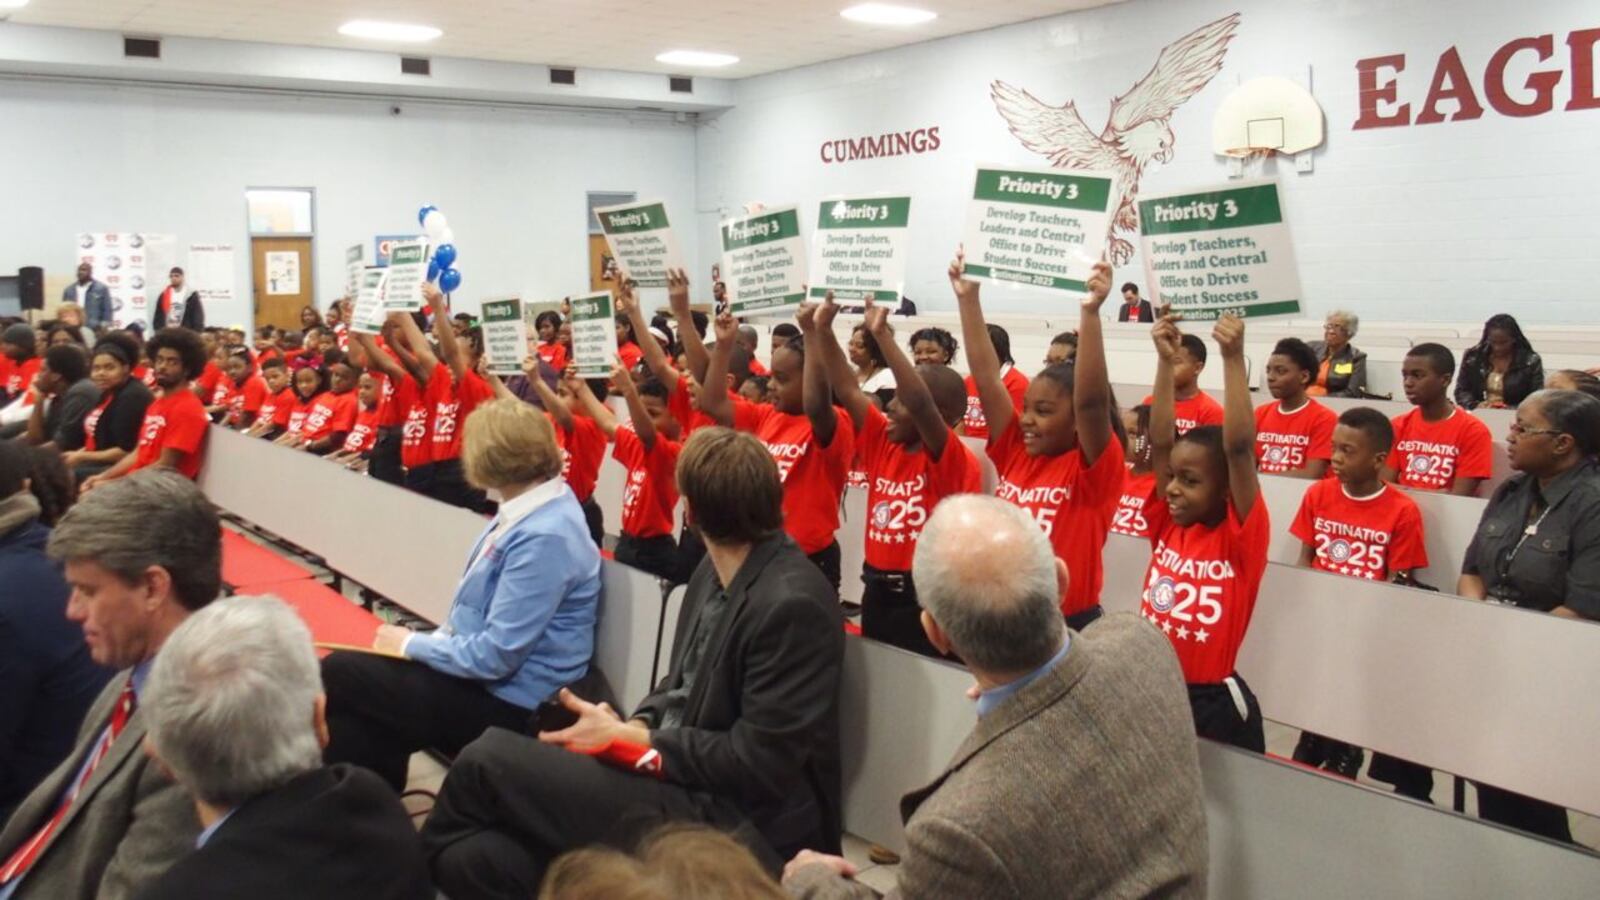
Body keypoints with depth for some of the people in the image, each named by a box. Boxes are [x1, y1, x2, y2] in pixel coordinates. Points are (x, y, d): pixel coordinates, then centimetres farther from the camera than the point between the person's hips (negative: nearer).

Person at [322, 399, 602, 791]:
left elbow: (495, 655, -24)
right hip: (482, 675, 9)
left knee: (338, 674, -4)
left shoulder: (543, 536, -26)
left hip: (506, 704, -9)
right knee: (352, 722, -1)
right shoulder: (532, 508, 4)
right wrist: (426, 642, 3)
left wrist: (412, 645, -10)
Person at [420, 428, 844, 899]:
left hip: (732, 827, -8)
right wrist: (636, 725, -4)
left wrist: (628, 737, -12)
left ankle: (432, 848, 14)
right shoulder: (716, 570, 8)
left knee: (489, 758, -12)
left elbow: (757, 765, -20)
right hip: (681, 780, 8)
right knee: (472, 858, -7)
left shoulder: (791, 605, -21)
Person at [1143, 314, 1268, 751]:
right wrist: (1166, 361, -9)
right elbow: (1160, 442, -3)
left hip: (1213, 702, -5)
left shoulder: (1242, 537, -10)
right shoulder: (1168, 525, 2)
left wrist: (1233, 360, -27)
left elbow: (1239, 448, -22)